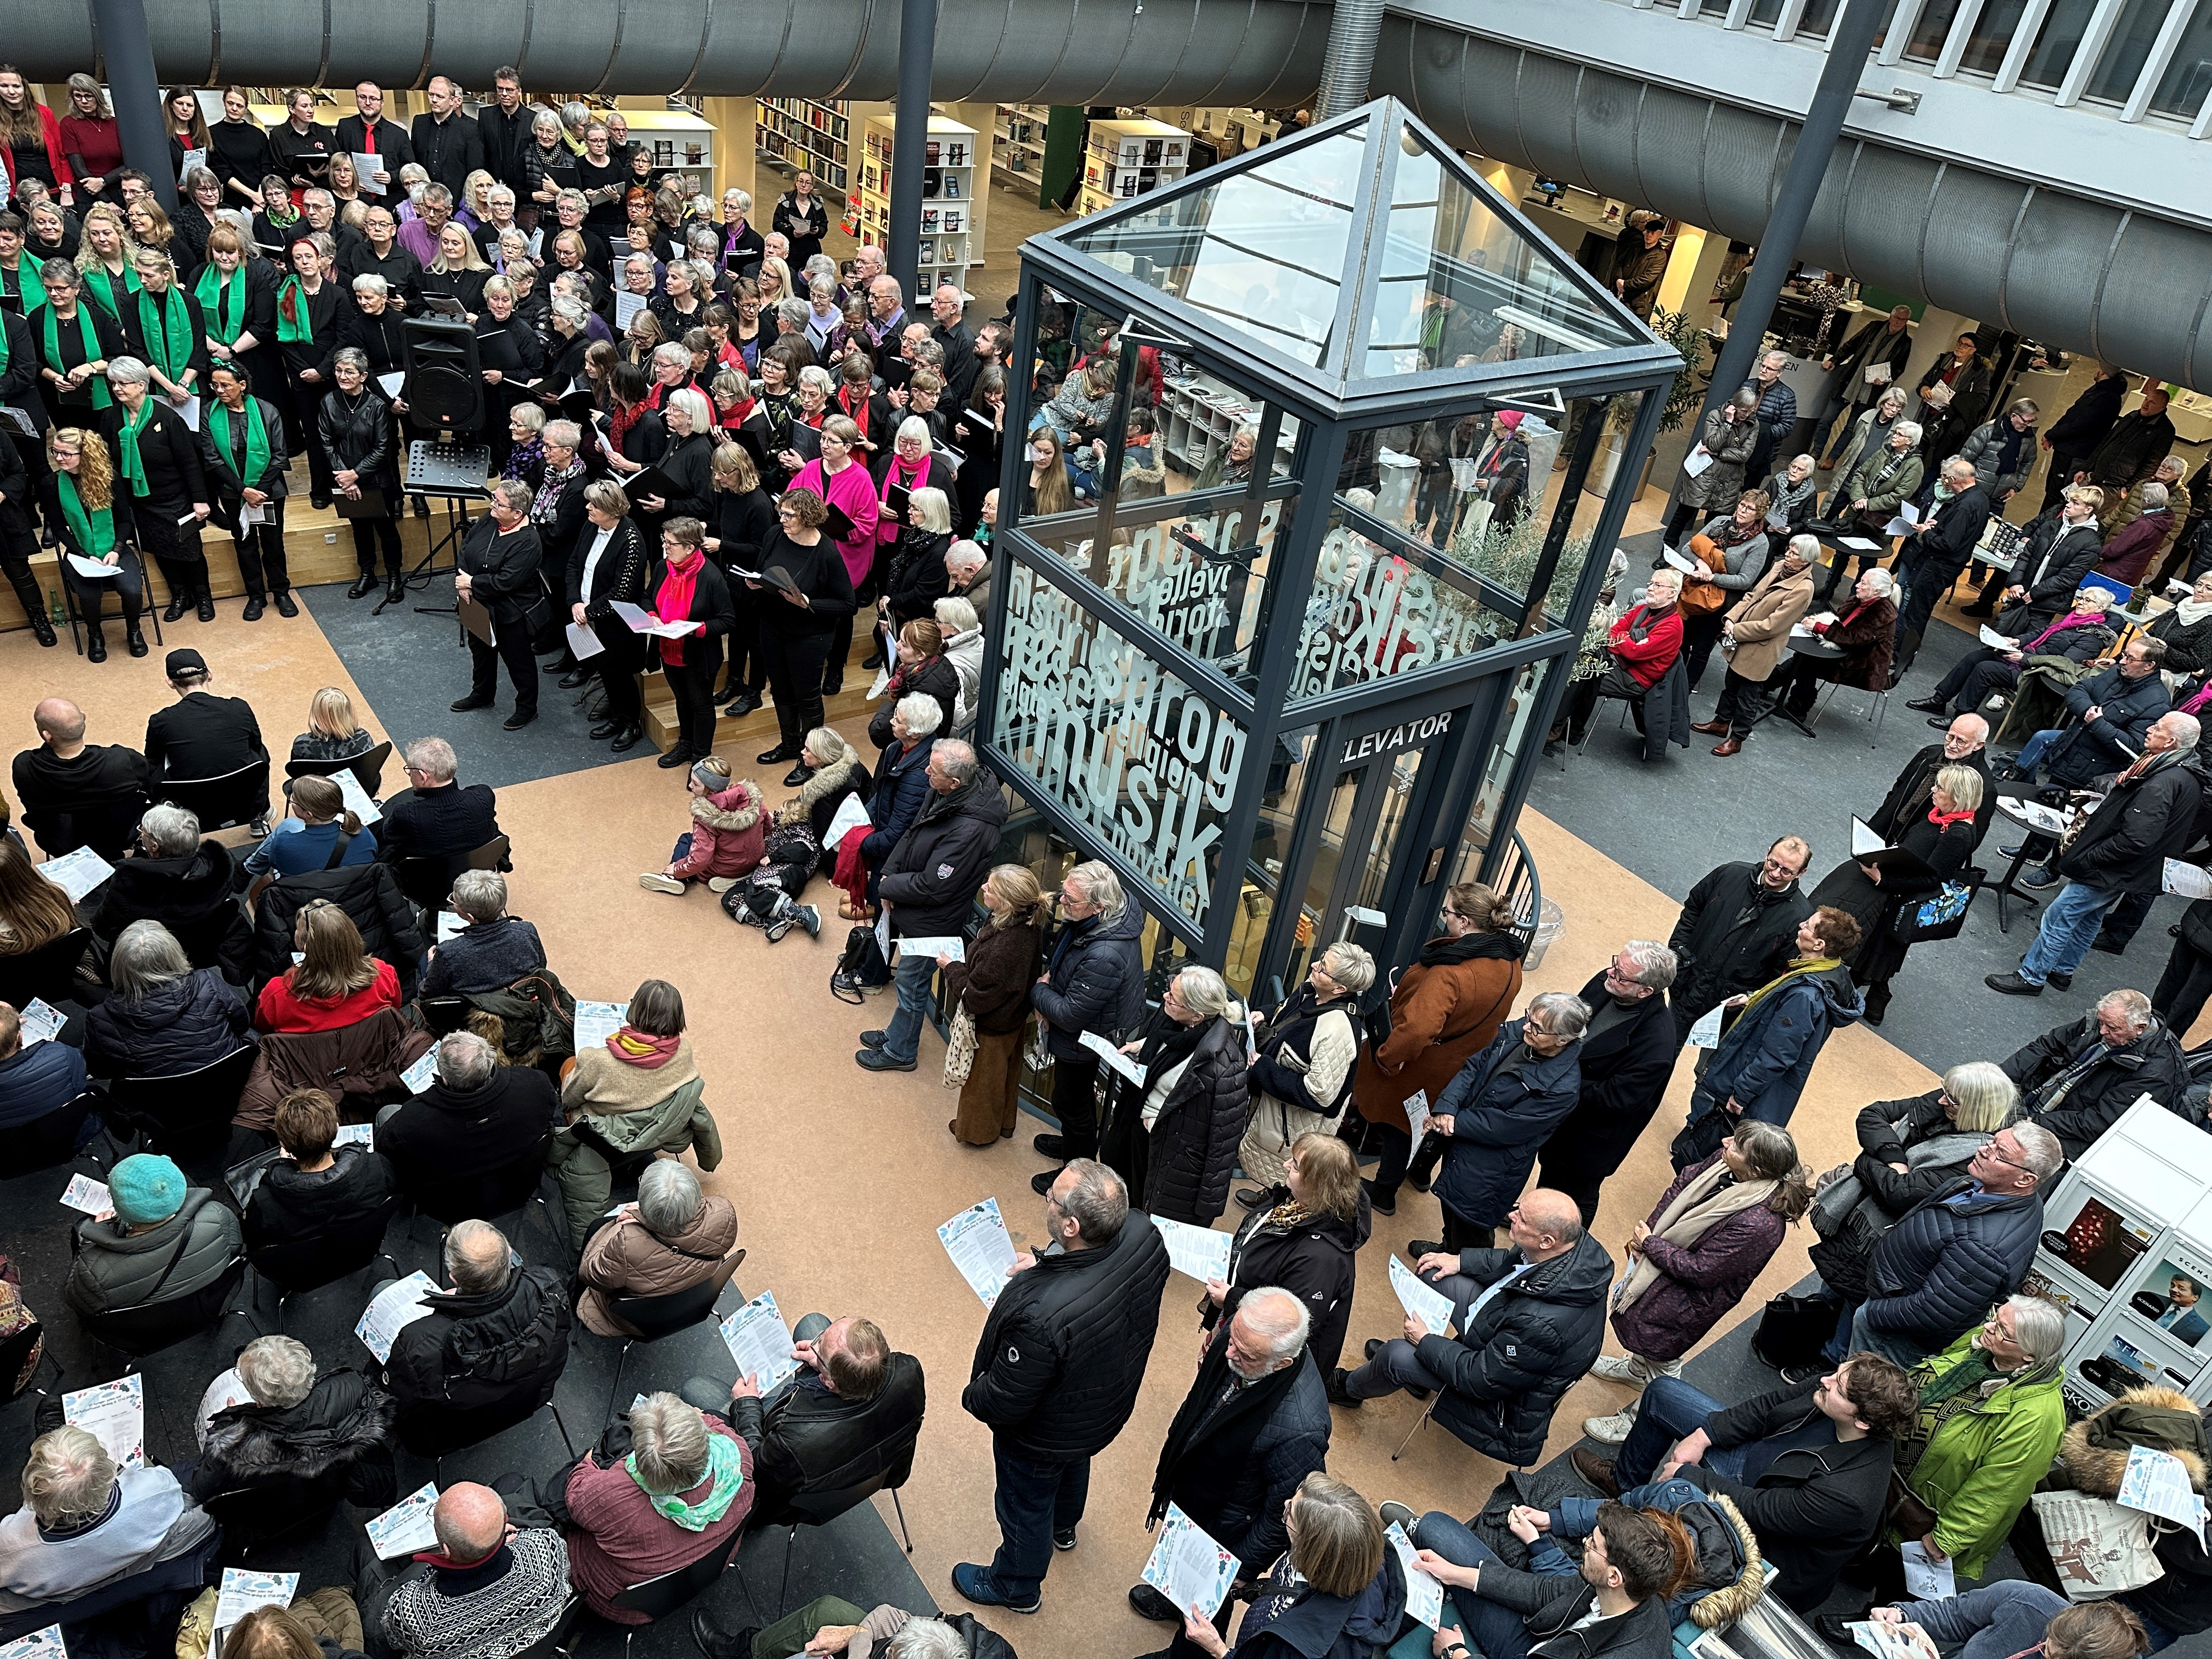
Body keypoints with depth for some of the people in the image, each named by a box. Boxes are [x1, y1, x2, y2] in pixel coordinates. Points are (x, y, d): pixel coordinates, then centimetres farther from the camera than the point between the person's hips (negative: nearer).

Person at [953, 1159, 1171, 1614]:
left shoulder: (1041, 1313, -49)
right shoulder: (1143, 1233, -30)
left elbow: (1005, 1402, -29)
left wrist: (971, 1397, -9)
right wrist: (1049, 1265, -11)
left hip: (1043, 1433, -6)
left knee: (1025, 1505, 26)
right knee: (1073, 1462, 38)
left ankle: (1016, 1586, 56)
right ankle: (1063, 1526, 69)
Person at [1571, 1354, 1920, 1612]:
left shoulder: (1845, 1497, -39)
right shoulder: (1834, 1391, -22)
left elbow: (1757, 1508, -29)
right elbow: (1771, 1405, -7)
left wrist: (1685, 1475, -17)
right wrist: (1701, 1437, -12)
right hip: (1753, 1458, 7)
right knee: (1663, 1391, 4)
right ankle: (1622, 1480, 32)